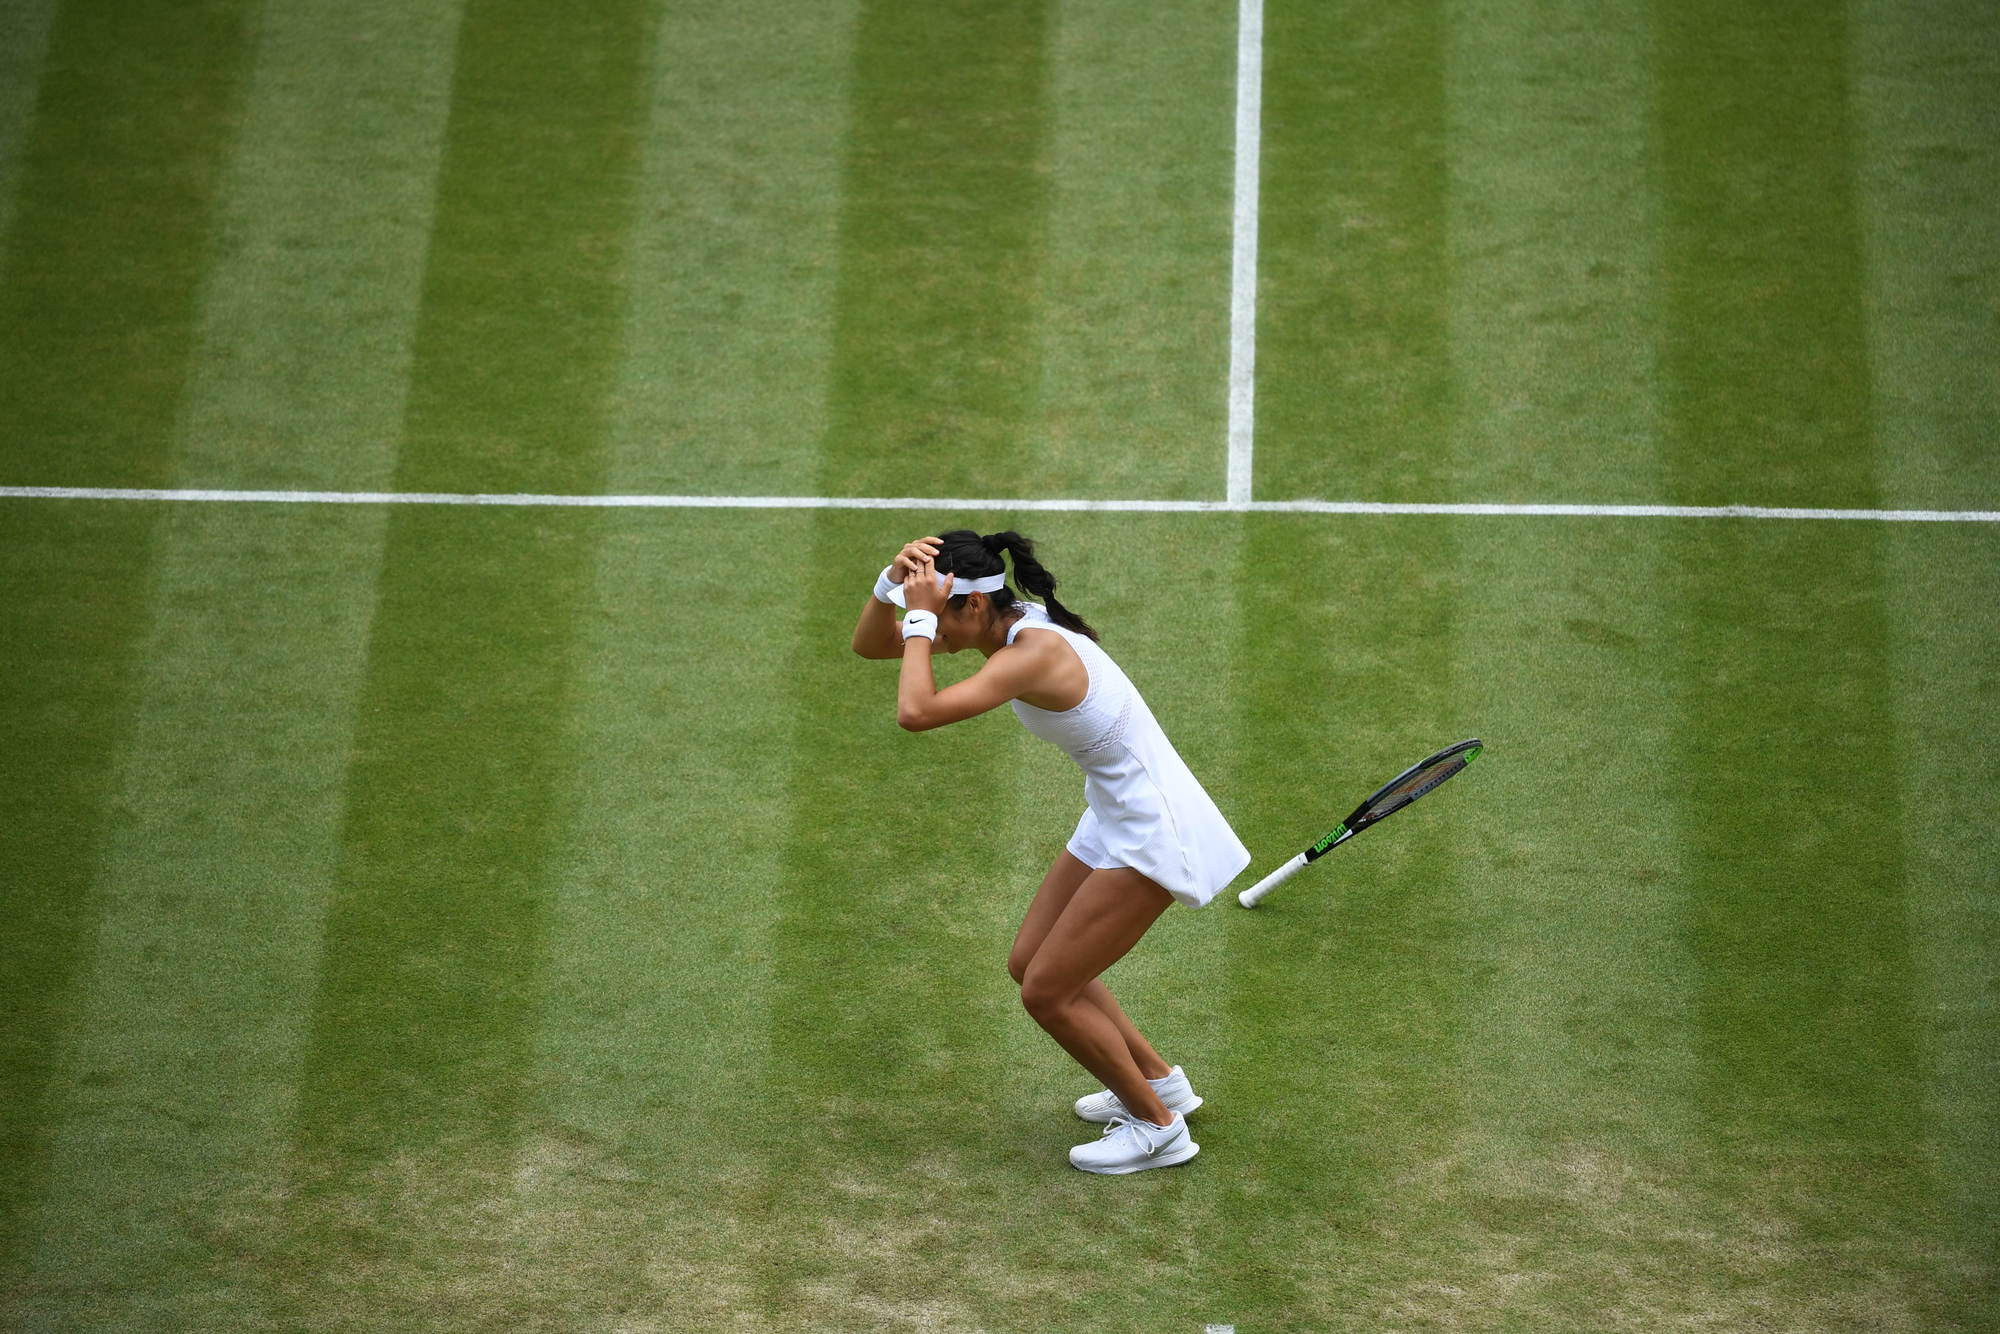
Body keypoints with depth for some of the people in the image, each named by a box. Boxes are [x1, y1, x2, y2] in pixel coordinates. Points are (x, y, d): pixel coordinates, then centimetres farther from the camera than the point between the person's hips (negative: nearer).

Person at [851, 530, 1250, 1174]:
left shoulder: (1033, 652, -27)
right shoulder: (1009, 626, 1)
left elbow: (916, 711, -40)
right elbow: (869, 643, 5)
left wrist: (921, 616, -28)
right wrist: (893, 580, -14)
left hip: (1151, 836, -10)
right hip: (1115, 820, 10)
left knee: (1047, 992, -4)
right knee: (1029, 964, 16)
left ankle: (1157, 1126, 14)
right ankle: (1159, 1082, 33)